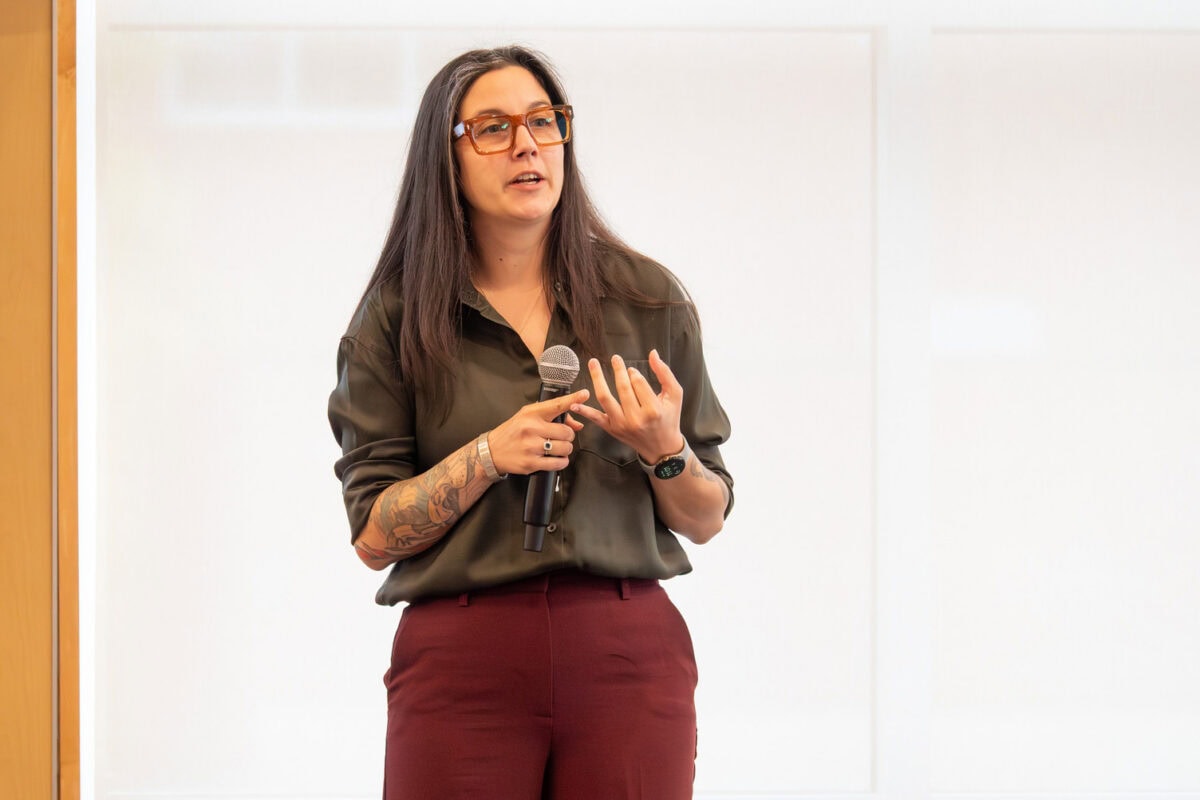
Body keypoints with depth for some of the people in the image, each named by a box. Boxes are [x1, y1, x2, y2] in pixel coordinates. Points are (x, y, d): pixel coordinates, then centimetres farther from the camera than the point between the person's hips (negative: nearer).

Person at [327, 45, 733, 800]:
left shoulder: (648, 299, 6)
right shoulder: (396, 318, 4)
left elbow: (706, 521, 9)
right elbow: (375, 536, -1)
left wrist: (665, 450, -11)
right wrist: (488, 456, -14)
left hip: (629, 653, 1)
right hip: (461, 659, -1)